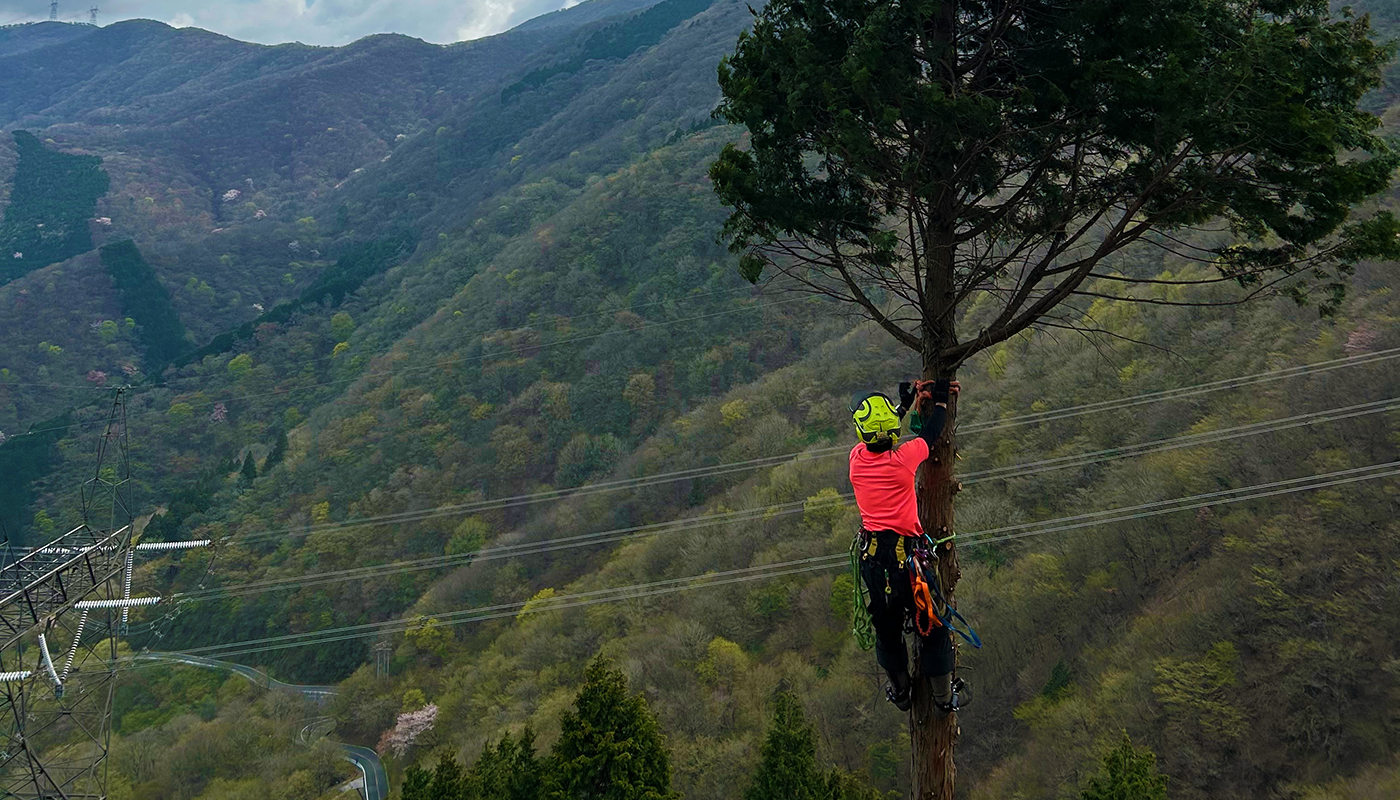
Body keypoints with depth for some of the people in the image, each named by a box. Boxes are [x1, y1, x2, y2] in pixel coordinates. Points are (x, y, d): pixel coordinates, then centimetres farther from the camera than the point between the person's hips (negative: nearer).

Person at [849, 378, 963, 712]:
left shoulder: (857, 458, -7)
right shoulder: (903, 459, -17)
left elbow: (875, 436, 16)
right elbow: (931, 433, 1)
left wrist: (906, 401, 25)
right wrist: (940, 399, 19)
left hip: (871, 556, 4)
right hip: (907, 552, -4)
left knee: (886, 625, 20)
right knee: (930, 624, 13)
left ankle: (900, 691, 37)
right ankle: (944, 695, 27)